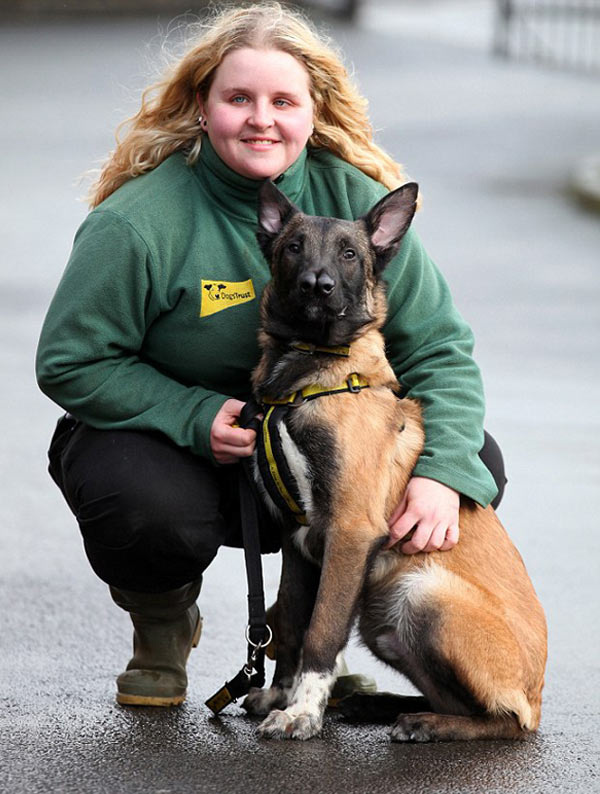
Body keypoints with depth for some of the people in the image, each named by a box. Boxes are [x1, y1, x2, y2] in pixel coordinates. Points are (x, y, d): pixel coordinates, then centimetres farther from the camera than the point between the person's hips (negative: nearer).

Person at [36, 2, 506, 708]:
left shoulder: (355, 201, -10)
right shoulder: (138, 223, -21)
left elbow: (438, 346, -9)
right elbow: (70, 363, -14)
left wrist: (443, 473, -27)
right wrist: (194, 419, -27)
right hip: (159, 437, -4)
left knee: (476, 461, -14)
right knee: (153, 513, -39)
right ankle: (162, 626, 3)